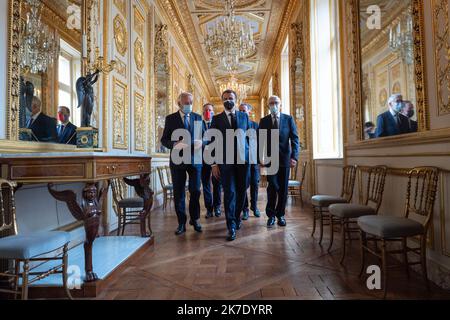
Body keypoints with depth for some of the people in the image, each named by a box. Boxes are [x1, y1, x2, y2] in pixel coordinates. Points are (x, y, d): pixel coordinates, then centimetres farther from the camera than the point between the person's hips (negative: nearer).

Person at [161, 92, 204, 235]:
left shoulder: (198, 117, 8)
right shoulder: (170, 119, 3)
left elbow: (204, 136, 9)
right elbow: (164, 139, 0)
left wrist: (201, 142, -14)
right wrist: (175, 144, -20)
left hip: (194, 159, 1)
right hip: (178, 160, -1)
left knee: (195, 191, 6)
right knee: (178, 193, 5)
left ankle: (195, 219, 25)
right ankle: (181, 223, 18)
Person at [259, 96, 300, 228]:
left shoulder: (288, 119, 4)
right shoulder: (264, 121, 6)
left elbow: (295, 139, -2)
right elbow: (260, 141, 6)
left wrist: (294, 156, -14)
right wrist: (260, 158, -3)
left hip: (285, 158, 1)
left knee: (283, 188, 7)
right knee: (273, 186, -8)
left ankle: (280, 214, 21)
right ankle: (271, 215, 8)